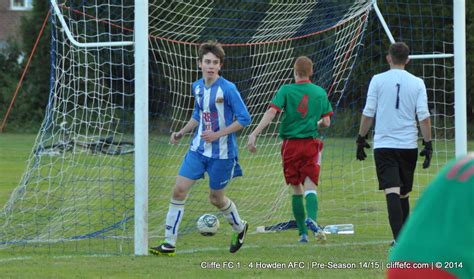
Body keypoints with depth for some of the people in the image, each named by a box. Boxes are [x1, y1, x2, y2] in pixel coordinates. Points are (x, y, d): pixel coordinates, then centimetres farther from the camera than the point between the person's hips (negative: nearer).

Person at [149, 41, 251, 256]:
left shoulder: (228, 89, -16)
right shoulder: (197, 87, 4)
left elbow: (244, 119, -14)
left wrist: (217, 134, -20)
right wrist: (181, 133, 8)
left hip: (221, 153, -5)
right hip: (198, 149, 5)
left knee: (216, 198, 8)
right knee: (179, 190, -7)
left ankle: (239, 228, 40)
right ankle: (169, 243, -3)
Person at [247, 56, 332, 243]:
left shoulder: (286, 91, -2)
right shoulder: (320, 93, 5)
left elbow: (271, 113, -14)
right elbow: (326, 122, 8)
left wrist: (254, 134, -18)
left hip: (291, 144, 0)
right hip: (311, 143, 0)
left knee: (296, 189, 10)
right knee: (310, 186, -6)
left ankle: (303, 232, 10)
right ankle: (311, 218, -35)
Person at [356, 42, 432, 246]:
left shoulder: (378, 80, 0)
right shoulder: (417, 83, 3)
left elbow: (368, 113, 0)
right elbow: (423, 116, -2)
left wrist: (361, 139, 10)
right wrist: (428, 144, 1)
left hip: (384, 145, -2)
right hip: (408, 145, 2)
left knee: (392, 192, -11)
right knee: (403, 194, 16)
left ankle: (399, 238, -24)